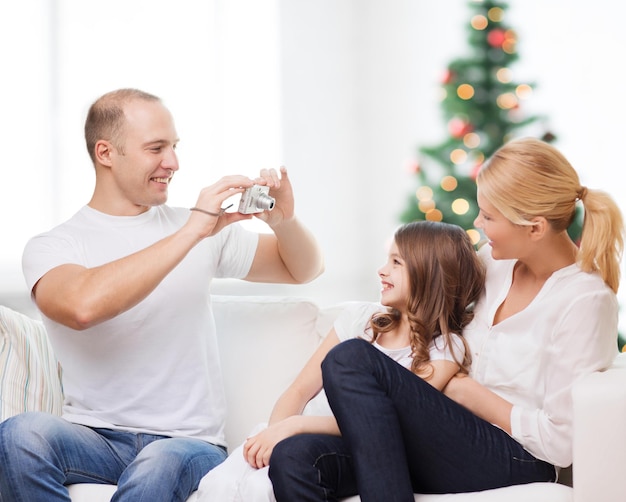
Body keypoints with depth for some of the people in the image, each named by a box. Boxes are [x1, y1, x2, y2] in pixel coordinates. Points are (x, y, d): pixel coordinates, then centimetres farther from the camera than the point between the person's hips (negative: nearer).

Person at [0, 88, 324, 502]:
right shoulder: (51, 248, 0)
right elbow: (84, 306, -24)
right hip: (95, 438, 0)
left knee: (160, 466, -36)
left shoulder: (208, 232, 12)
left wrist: (284, 222, -4)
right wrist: (192, 233, -22)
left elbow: (305, 270, 20)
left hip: (188, 441, 0)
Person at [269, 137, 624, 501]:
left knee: (351, 359, -25)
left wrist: (470, 392, -6)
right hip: (455, 438, 8)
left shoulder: (585, 301, -12)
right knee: (294, 460, -20)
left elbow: (561, 443, -15)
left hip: (513, 461, -7)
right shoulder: (497, 258, 11)